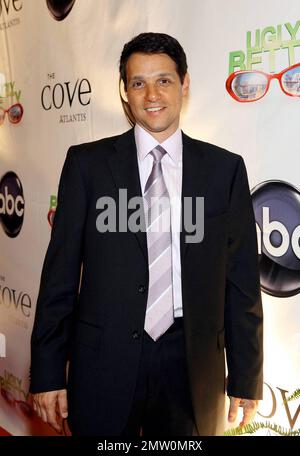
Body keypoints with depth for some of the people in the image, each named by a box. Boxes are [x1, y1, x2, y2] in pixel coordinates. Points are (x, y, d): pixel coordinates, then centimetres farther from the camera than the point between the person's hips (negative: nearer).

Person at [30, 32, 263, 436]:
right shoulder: (87, 163, -1)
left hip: (192, 365, 1)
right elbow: (60, 271, -1)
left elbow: (241, 281, 2)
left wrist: (246, 377, 4)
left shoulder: (225, 168, 1)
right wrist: (48, 373, -2)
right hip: (103, 360, 0)